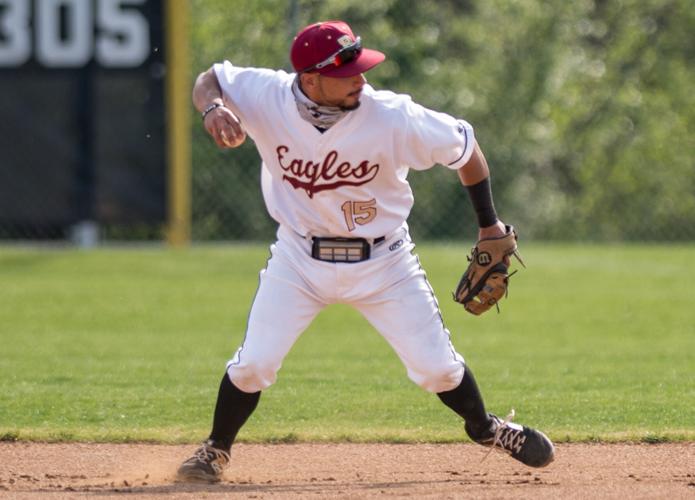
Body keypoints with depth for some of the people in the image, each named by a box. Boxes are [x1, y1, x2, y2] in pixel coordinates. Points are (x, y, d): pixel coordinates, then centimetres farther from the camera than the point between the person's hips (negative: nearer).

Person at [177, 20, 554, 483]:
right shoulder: (267, 97, -20)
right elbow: (209, 80, -1)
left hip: (382, 262, -1)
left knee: (438, 367, 3)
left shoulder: (393, 118, -25)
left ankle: (485, 428, 33)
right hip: (299, 259, 1)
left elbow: (464, 146, -10)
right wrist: (212, 109, -26)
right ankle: (216, 451, 20)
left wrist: (490, 225, -1)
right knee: (253, 365, -6)